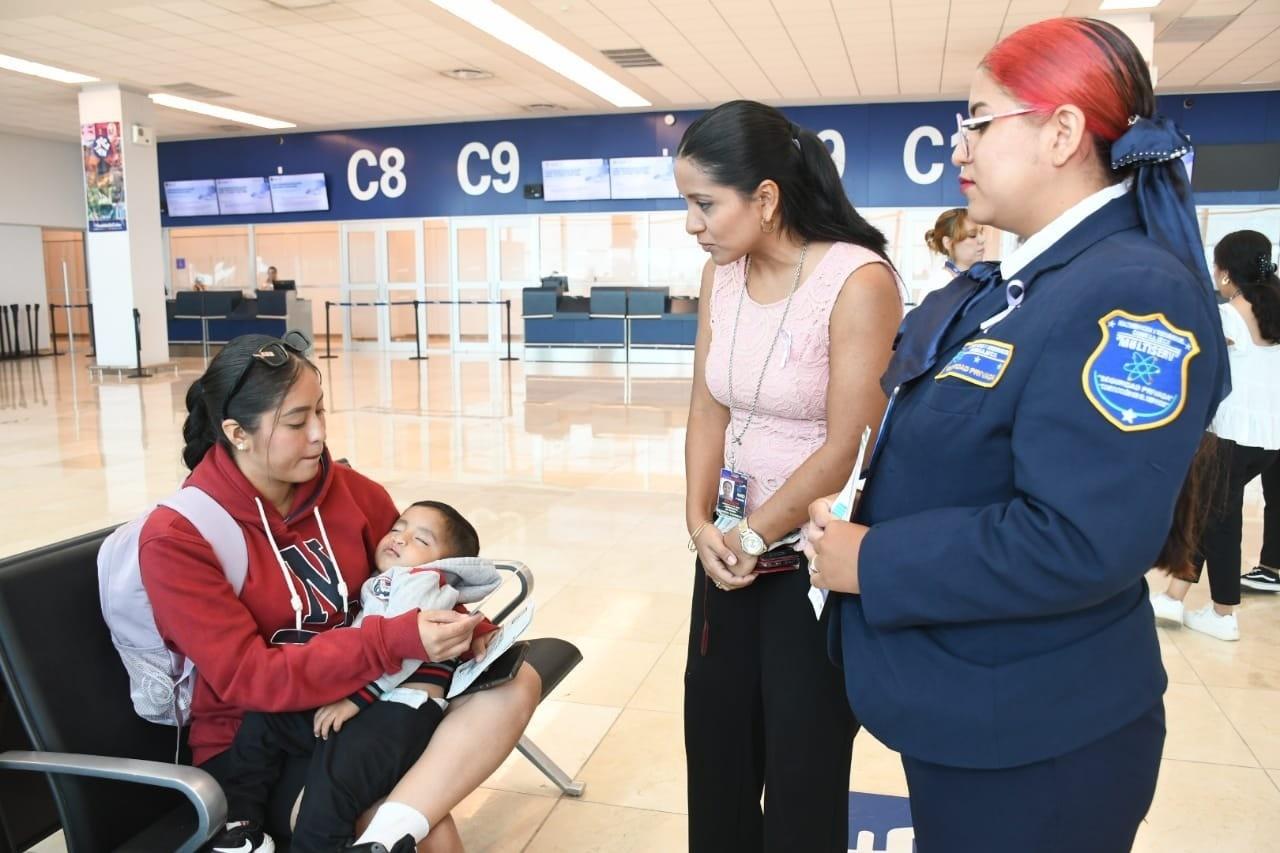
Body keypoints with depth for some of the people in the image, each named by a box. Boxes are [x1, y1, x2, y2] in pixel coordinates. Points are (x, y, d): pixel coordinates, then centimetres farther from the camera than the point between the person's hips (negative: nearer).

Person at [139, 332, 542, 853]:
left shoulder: (350, 490, -1)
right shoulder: (175, 538, -14)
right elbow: (247, 679, -20)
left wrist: (460, 629, -13)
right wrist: (397, 642, -31)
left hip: (364, 704, 6)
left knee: (515, 681, -21)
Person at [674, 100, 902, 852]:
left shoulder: (858, 282, -19)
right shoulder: (720, 277, 1)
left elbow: (847, 450, -20)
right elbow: (709, 410, 3)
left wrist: (752, 537, -11)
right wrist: (702, 524, -10)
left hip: (816, 563, -6)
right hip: (730, 551, 6)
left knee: (804, 776, 10)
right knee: (715, 757, 18)